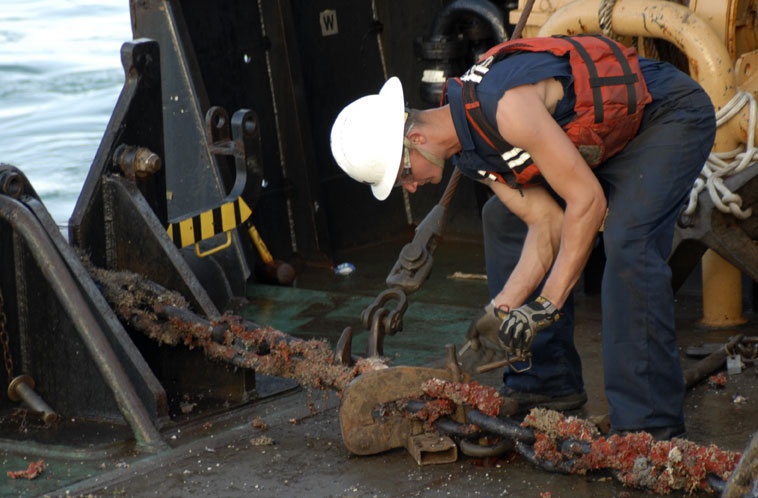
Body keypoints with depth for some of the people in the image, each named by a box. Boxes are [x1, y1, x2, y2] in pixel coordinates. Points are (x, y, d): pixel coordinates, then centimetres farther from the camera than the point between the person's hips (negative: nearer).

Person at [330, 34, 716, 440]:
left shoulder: (504, 106, -33)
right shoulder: (467, 152, -3)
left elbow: (587, 200, -31)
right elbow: (546, 225, -4)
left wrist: (547, 305, -29)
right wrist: (502, 308, -13)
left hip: (671, 113, -10)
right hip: (608, 134, 10)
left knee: (626, 241, -29)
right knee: (503, 217, 10)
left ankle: (650, 427, -24)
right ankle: (545, 381, 15)